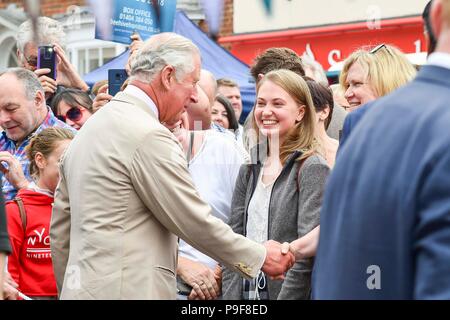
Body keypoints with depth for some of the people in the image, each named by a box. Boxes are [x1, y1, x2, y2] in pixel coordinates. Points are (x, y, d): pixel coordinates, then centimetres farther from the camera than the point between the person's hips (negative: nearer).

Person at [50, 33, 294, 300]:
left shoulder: (88, 129, 16)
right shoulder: (149, 136, -13)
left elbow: (60, 230, 19)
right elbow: (196, 223, -11)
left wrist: (71, 290, 25)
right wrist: (261, 257, 0)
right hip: (131, 290, -9)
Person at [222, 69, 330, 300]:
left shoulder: (312, 169, -8)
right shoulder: (250, 170, 10)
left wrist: (287, 295, -18)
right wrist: (231, 297, -1)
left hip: (292, 292, -5)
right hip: (247, 293, 6)